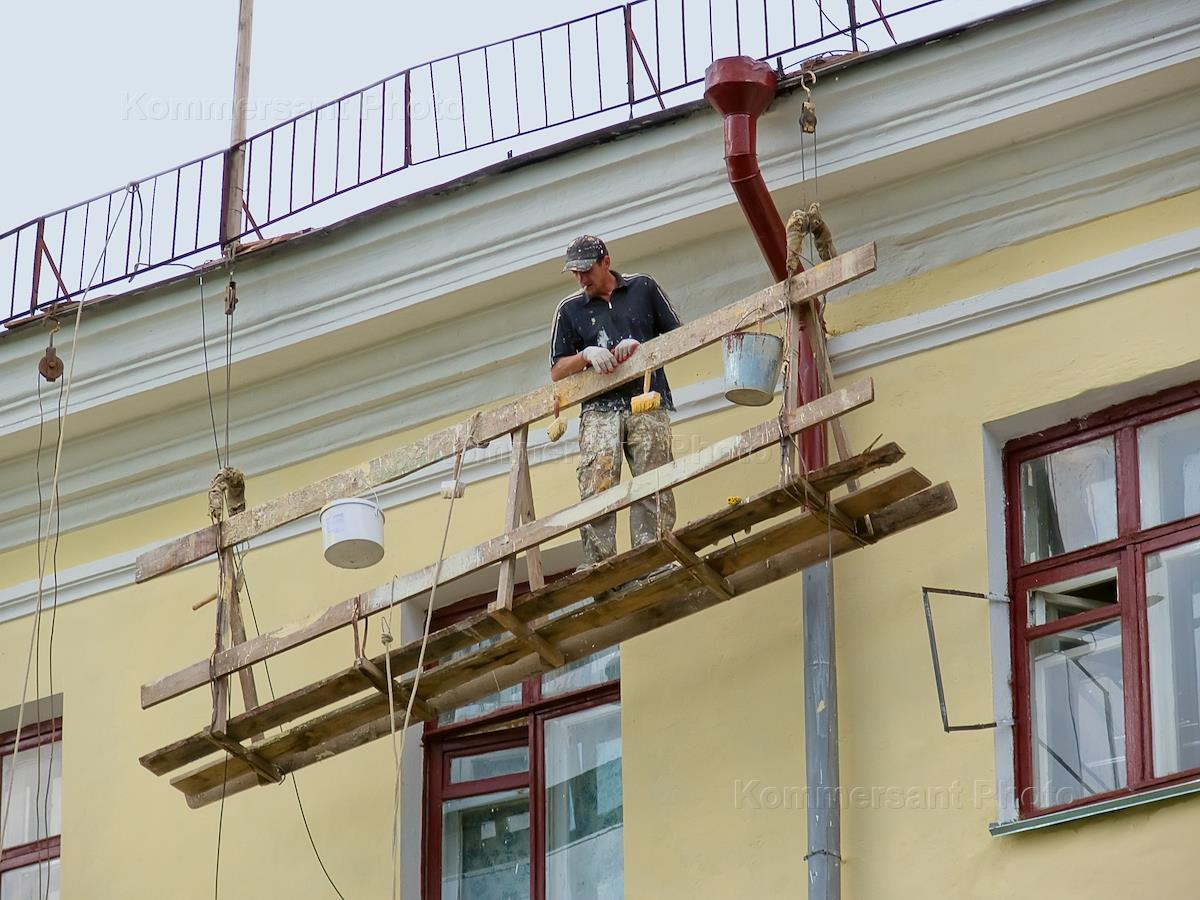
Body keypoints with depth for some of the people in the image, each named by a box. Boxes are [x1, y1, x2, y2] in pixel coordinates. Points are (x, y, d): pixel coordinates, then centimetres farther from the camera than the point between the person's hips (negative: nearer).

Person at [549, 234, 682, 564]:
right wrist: (586, 355, -5)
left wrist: (639, 346, -3)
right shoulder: (569, 310, 18)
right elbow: (557, 371, 15)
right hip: (599, 409, 1)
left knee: (654, 491, -12)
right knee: (596, 489, -16)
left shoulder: (643, 288, 15)